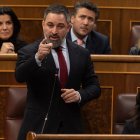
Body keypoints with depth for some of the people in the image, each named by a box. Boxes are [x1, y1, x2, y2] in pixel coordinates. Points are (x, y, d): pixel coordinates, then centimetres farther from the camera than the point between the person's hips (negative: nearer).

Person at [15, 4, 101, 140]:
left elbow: (94, 87, 11)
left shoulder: (82, 54, 6)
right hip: (38, 127, -3)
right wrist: (38, 57, -37)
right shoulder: (28, 52, -4)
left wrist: (80, 95, -9)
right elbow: (19, 76, -21)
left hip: (71, 128, 3)